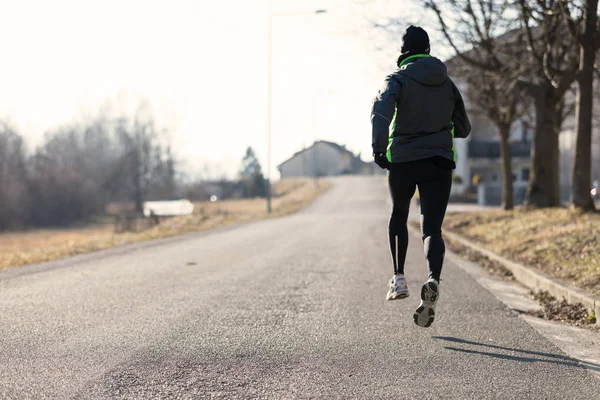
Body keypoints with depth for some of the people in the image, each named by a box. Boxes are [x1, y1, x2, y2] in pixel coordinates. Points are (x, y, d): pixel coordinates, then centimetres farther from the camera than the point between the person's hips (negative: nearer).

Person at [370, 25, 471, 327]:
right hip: (439, 162, 1)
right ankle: (433, 281, -33)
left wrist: (378, 147, -29)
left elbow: (381, 109, -21)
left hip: (403, 159, -1)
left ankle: (399, 278, 18)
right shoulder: (447, 84, 13)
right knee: (432, 228, -5)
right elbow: (463, 129, 19)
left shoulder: (398, 80, 1)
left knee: (399, 215, 25)